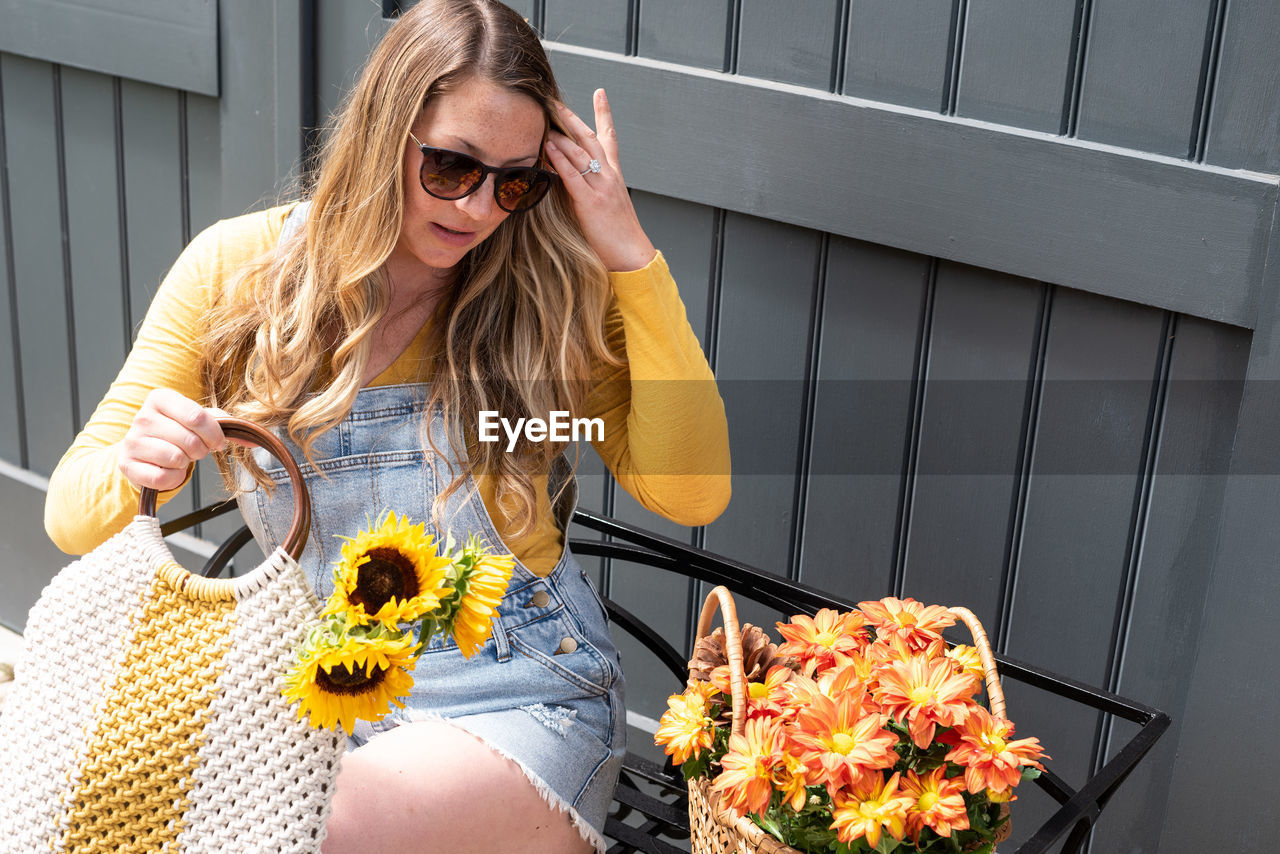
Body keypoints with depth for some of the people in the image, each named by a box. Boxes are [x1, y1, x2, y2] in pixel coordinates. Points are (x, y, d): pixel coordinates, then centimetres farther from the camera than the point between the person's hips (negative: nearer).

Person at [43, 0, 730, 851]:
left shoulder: (550, 296, -3)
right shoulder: (237, 268, 0)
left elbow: (693, 493, -13)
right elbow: (73, 515, 1)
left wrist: (631, 257, -15)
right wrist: (134, 470, -24)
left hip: (516, 705, -1)